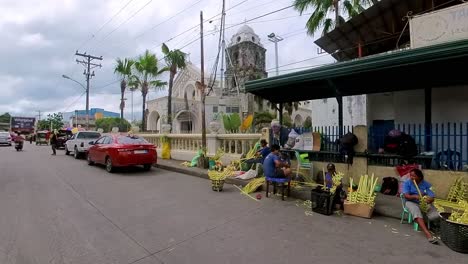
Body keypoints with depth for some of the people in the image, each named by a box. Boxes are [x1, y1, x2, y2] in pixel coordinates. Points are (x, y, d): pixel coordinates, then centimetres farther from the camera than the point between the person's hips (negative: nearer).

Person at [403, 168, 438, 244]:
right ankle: (427, 233, -47)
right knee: (416, 210, -37)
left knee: (436, 215, -24)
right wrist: (415, 196, -34)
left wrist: (429, 200, -35)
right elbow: (406, 196, -14)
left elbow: (432, 197, -10)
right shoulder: (407, 183, -5)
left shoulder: (426, 184, -2)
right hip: (411, 202, -2)